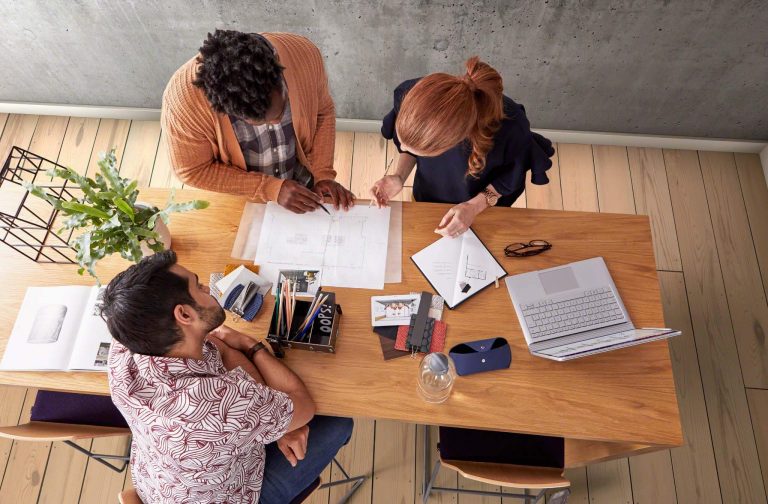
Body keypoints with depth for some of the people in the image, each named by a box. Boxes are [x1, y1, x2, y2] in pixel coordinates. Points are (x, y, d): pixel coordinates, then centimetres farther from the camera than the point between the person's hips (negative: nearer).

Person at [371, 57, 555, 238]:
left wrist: (476, 206, -29)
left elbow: (515, 174, -20)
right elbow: (407, 142, -11)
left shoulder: (509, 127, -45)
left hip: (486, 206, -2)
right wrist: (400, 176, -25)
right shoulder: (408, 94, -36)